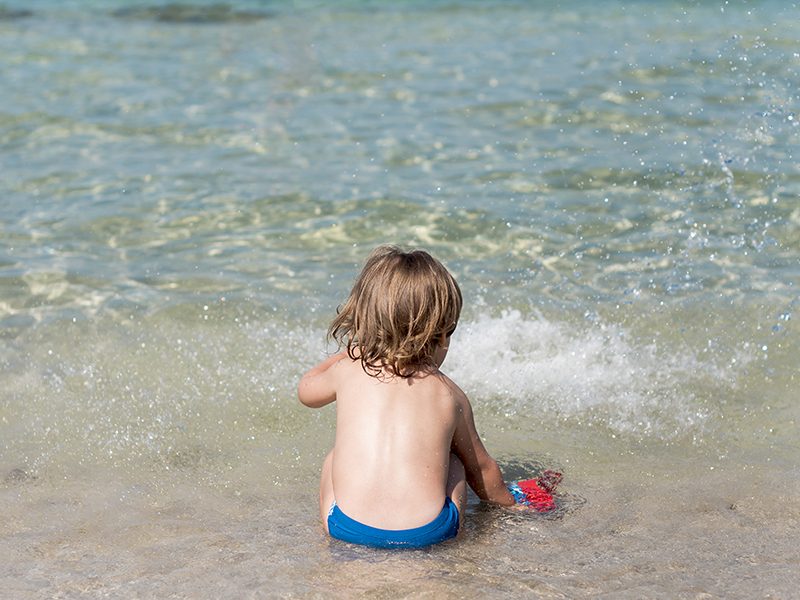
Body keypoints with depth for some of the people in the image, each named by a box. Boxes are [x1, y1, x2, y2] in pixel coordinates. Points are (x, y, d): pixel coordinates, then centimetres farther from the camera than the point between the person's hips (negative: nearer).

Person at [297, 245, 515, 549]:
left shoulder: (347, 371, 7)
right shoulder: (449, 394, 7)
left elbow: (306, 390, 33)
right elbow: (481, 468, 23)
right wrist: (508, 502, 43)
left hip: (347, 526, 0)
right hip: (428, 531, 0)